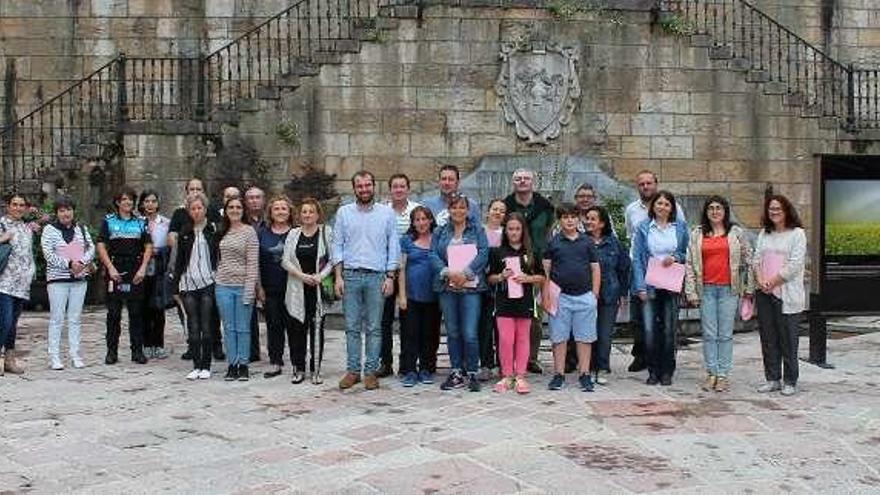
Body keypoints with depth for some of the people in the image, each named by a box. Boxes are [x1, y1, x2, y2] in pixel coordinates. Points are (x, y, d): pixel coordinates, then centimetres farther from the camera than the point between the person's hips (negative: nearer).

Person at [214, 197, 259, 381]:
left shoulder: (249, 231, -4)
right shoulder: (222, 232, 11)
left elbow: (253, 263, -8)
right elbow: (218, 260, 17)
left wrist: (249, 290, -13)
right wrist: (216, 279, 7)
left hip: (242, 285, -4)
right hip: (223, 286, 4)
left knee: (243, 328, 2)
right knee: (229, 328, 7)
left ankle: (243, 365, 10)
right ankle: (232, 365, 13)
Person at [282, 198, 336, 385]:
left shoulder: (326, 233, 2)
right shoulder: (293, 234, 9)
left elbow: (333, 260, -1)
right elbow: (285, 261, 4)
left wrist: (320, 276, -14)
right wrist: (302, 275, -10)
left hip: (319, 289, -2)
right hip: (297, 289, 2)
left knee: (317, 328, 2)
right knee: (297, 328, 3)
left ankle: (315, 369, 10)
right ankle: (298, 368, 13)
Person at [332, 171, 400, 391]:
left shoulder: (387, 213, 6)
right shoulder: (344, 212, 9)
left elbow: (393, 247, 5)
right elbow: (337, 246, 8)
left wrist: (390, 277, -3)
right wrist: (338, 276, -1)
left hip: (377, 276, -1)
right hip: (350, 275, 1)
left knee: (374, 327, 2)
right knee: (352, 326, 3)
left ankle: (371, 371, 8)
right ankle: (352, 370, 9)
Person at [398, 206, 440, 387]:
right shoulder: (407, 240, 6)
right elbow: (401, 269, 5)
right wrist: (402, 295, -2)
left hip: (433, 295, 1)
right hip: (412, 295, -1)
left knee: (430, 333, 5)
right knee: (411, 333, -1)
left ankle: (426, 369, 15)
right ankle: (410, 371, 3)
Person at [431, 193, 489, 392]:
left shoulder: (477, 230, 9)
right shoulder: (440, 232, 14)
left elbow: (483, 254, -3)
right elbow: (433, 255, 3)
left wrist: (465, 273, -14)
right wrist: (448, 272, -13)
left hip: (470, 287, -2)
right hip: (447, 287, 3)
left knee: (470, 334, -8)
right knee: (452, 333, 7)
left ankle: (472, 373, 4)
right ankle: (456, 373, 16)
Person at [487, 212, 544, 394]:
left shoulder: (531, 252, 6)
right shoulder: (498, 252, 6)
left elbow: (541, 277, 8)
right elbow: (490, 278, 8)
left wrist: (528, 278, -10)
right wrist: (501, 276, -11)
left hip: (525, 301, 1)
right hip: (504, 301, -1)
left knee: (522, 338, 6)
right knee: (505, 339, -5)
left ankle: (520, 376, 12)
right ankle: (507, 376, 6)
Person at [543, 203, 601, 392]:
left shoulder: (587, 242, 9)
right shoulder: (553, 242, 5)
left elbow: (596, 269, 11)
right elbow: (545, 269, 5)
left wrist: (595, 293, 6)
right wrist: (546, 293, -2)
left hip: (584, 296, 1)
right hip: (560, 297, -1)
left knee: (585, 338, 4)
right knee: (559, 338, 3)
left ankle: (584, 375, 11)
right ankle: (559, 375, 11)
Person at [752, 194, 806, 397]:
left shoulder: (797, 234, -2)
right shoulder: (764, 234, 14)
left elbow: (795, 264, -10)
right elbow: (756, 259, 9)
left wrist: (773, 282, -12)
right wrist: (760, 280, -8)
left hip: (787, 294, -5)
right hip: (764, 294, 5)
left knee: (787, 338, -2)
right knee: (768, 338, 7)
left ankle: (790, 381, 8)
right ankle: (772, 379, 16)